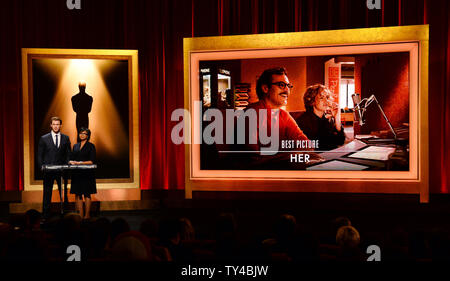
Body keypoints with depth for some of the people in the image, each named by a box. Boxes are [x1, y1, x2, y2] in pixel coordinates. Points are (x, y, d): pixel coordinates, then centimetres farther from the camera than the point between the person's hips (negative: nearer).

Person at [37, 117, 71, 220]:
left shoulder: (66, 138, 8)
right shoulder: (44, 138, 4)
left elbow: (68, 154, 9)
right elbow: (40, 155, 5)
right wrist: (42, 167, -6)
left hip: (62, 170, 1)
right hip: (48, 170, -1)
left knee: (64, 194, 5)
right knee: (47, 194, 3)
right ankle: (45, 216, 10)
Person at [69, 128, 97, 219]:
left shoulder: (91, 146, 0)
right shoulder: (75, 146, 15)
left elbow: (92, 161, -7)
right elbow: (71, 158, 15)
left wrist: (80, 163, -14)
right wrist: (71, 162, -8)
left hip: (87, 174, -5)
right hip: (76, 173, 5)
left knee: (87, 194, -2)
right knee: (78, 194, 2)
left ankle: (87, 215, 2)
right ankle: (80, 215, 5)